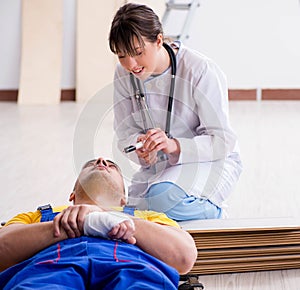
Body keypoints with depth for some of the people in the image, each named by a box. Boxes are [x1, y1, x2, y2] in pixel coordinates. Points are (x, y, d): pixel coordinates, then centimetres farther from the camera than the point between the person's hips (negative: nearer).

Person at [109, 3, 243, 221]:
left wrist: (175, 145, -40)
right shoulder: (124, 74, -7)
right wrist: (143, 152, -28)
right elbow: (126, 133, -3)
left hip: (210, 161, -6)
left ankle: (211, 210, -1)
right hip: (159, 166, 6)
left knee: (163, 197, -33)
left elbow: (223, 140, -22)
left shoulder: (202, 71, -23)